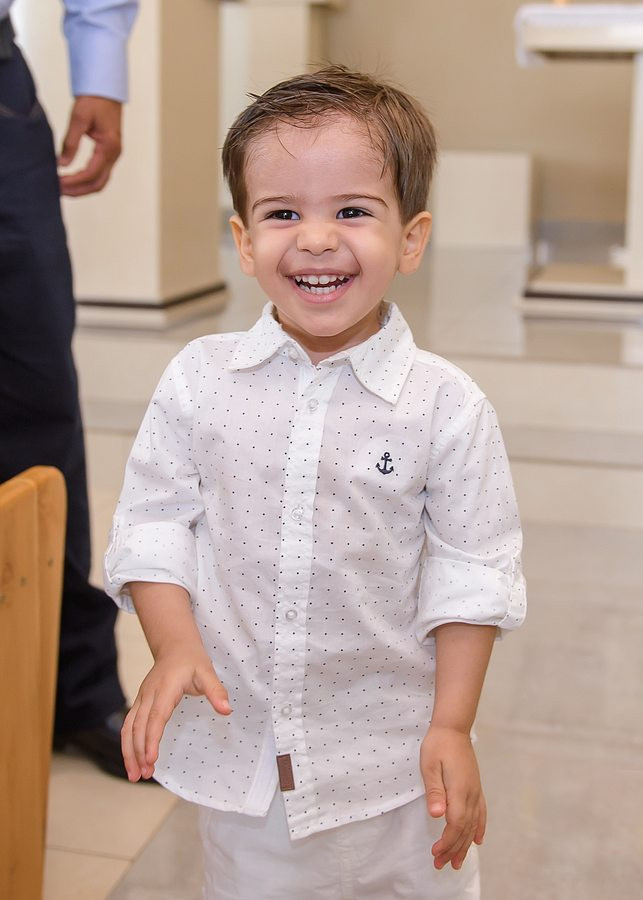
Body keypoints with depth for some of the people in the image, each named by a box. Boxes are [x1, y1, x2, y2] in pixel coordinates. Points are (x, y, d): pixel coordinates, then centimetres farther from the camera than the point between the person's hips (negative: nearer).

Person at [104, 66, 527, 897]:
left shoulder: (447, 407, -11)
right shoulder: (198, 380, -6)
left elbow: (470, 573, -7)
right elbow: (153, 521, -1)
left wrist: (451, 726, -9)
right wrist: (175, 649, -14)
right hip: (237, 750, 2)